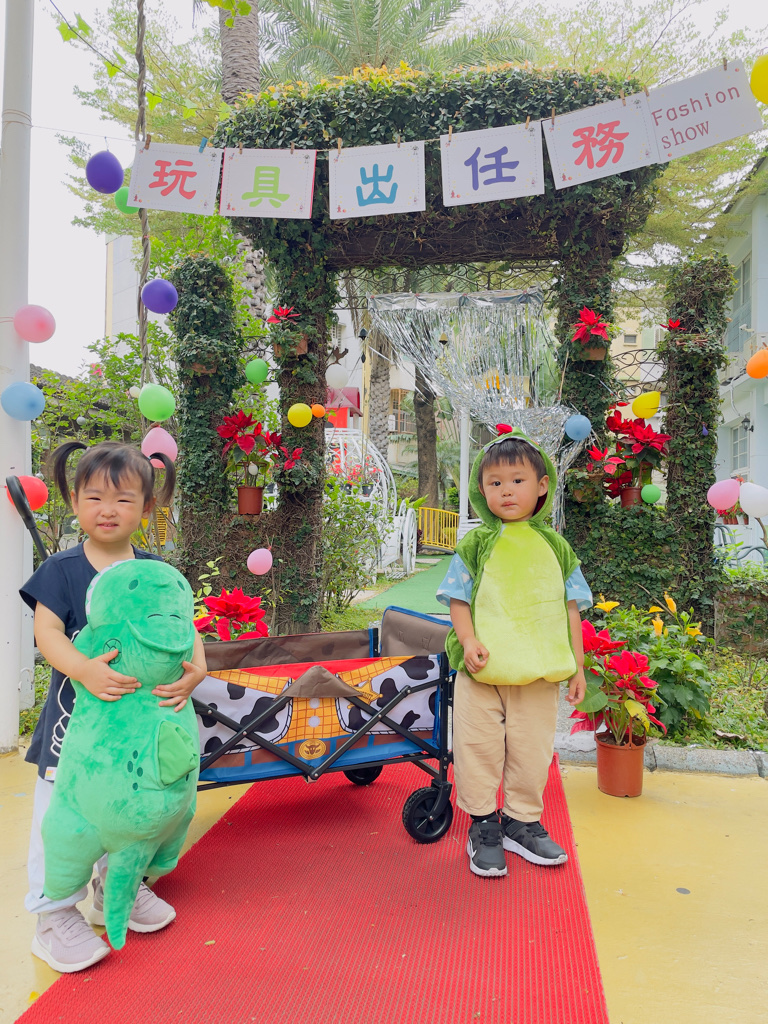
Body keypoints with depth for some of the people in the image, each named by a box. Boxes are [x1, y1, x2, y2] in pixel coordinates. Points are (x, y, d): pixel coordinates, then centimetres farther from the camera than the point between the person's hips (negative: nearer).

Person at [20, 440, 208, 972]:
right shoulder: (62, 568, -9)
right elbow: (46, 631, -17)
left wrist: (196, 669, -24)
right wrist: (85, 669, -34)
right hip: (75, 715, -3)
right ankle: (55, 915, 24)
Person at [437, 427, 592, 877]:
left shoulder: (555, 546, 6)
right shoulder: (475, 544, 1)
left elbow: (571, 607, 9)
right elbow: (458, 599, 1)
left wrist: (577, 665, 7)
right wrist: (468, 641, -16)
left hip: (541, 672, 2)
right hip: (481, 669, -1)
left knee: (533, 749, 12)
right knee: (478, 746, 6)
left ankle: (522, 821, 32)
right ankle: (483, 824, 25)